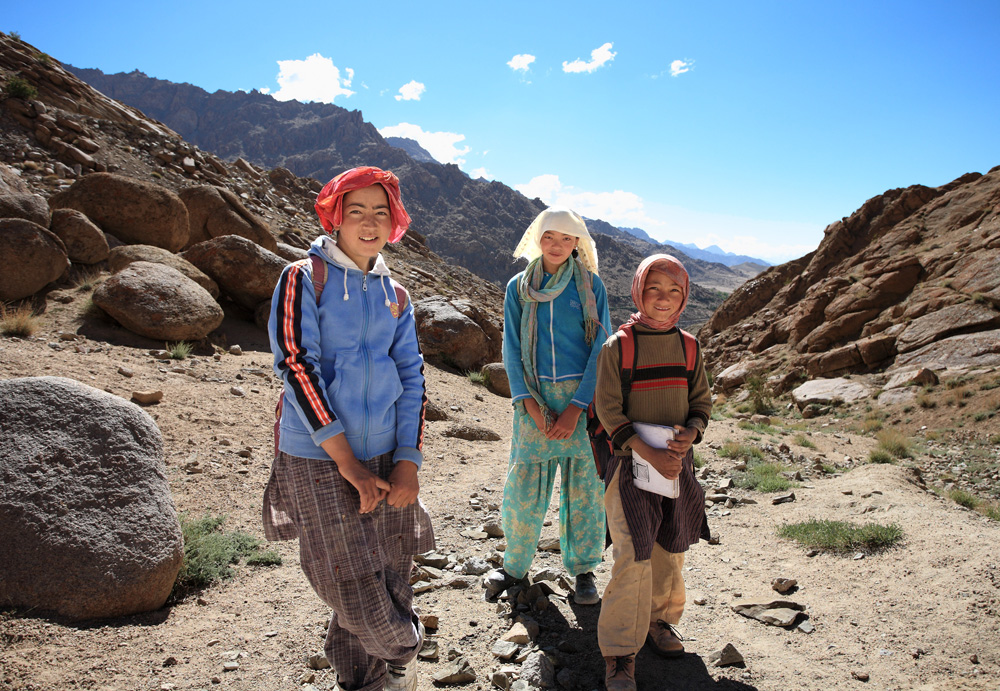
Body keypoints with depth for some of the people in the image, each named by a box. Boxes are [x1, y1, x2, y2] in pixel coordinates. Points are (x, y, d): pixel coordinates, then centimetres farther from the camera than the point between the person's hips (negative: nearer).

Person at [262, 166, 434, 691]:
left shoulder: (394, 295, 10)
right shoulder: (305, 277, -5)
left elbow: (411, 377, 8)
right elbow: (297, 367, -12)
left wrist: (407, 462, -4)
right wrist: (349, 464, -15)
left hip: (384, 458, 4)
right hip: (319, 461, -4)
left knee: (389, 584, 10)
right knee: (359, 596, 0)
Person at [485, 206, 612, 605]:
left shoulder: (591, 285, 2)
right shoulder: (518, 288, 6)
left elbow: (601, 348, -2)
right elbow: (512, 351, 3)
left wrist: (576, 407, -11)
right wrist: (532, 405, -9)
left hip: (584, 395, -1)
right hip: (534, 397, 1)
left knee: (584, 485, 5)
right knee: (523, 487, 3)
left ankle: (583, 569, 25)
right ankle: (515, 565, 25)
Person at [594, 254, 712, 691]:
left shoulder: (688, 347, 5)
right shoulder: (618, 346, -8)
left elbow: (702, 403, 10)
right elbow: (609, 411, -11)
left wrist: (690, 434, -12)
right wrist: (650, 454, -20)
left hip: (677, 462, 5)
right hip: (631, 461, -4)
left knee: (670, 548, 15)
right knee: (633, 556, -8)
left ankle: (659, 620, 39)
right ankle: (619, 652, 7)